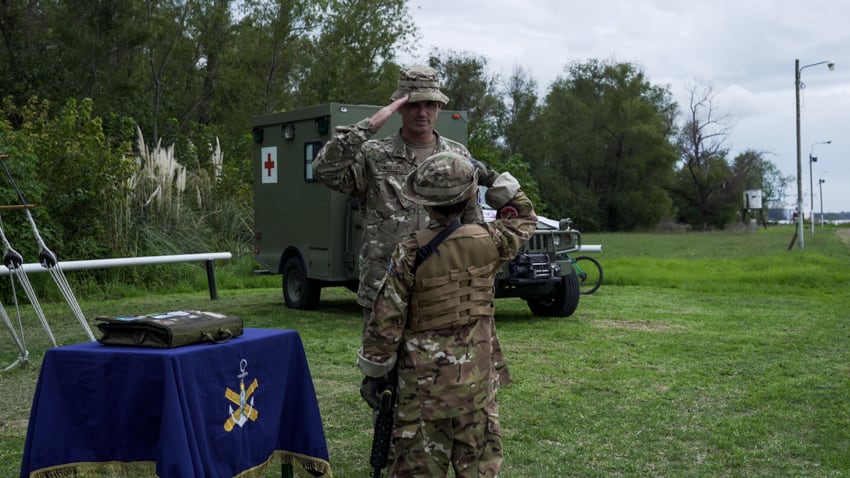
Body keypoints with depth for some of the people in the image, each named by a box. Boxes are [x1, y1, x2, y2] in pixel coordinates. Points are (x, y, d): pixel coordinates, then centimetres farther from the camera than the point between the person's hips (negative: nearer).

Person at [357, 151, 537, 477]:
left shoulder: (411, 252, -12)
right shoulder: (487, 242, -6)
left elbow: (387, 318, -9)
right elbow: (523, 219, 17)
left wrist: (373, 371, 2)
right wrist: (495, 180, 17)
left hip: (422, 380, -2)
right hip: (476, 378, 2)